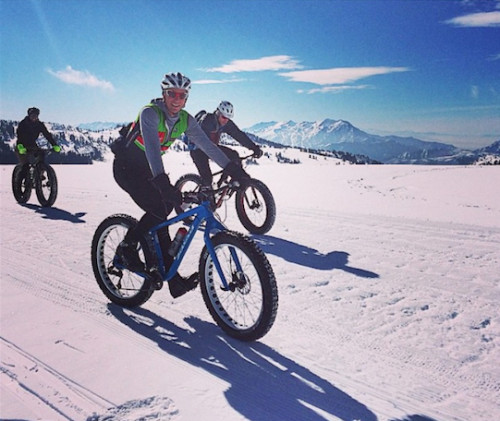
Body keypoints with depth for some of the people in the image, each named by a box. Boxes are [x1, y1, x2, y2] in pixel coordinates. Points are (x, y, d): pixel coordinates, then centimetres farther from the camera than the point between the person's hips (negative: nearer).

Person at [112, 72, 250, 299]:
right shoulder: (150, 113, -26)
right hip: (127, 167, -7)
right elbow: (152, 147, -41)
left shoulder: (186, 120, -5)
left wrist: (233, 169, -19)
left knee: (164, 210, -2)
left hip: (147, 169, 7)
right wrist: (163, 183, -54)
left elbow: (207, 145, -9)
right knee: (159, 210, -22)